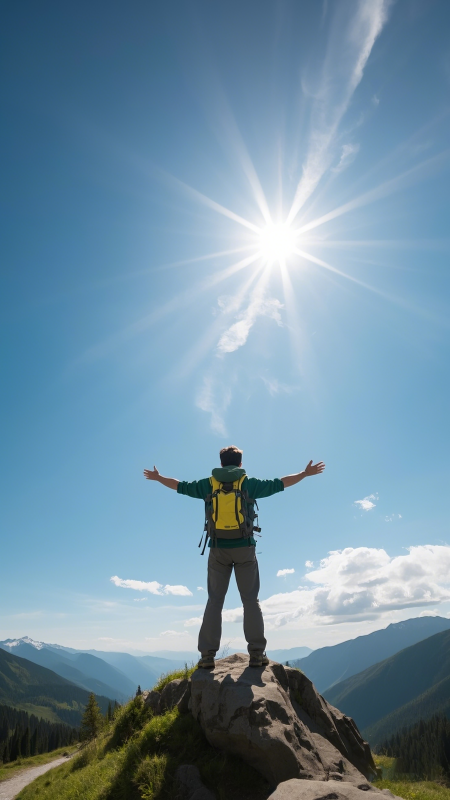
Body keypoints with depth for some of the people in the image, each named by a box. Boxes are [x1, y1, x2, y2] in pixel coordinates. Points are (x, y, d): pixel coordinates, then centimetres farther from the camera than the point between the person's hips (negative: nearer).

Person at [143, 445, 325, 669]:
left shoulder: (208, 484, 5)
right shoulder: (249, 484, 1)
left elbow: (181, 486, 15)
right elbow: (279, 484, 5)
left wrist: (158, 478, 32)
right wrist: (306, 473, 15)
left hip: (218, 549, 1)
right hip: (244, 548, -1)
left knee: (214, 601, 7)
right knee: (250, 600, 6)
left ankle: (207, 654, 5)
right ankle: (257, 653, 3)